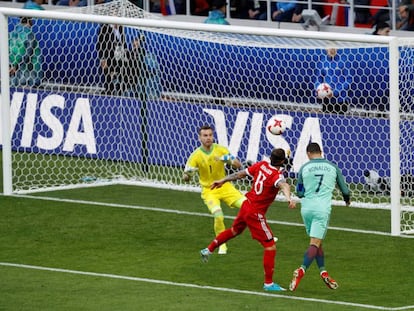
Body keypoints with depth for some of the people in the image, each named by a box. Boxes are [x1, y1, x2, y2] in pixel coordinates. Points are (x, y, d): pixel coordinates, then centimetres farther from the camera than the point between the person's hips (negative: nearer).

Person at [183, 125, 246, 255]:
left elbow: (238, 165, -4)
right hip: (209, 191, -3)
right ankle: (222, 246, -2)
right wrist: (187, 175, -35)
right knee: (218, 216, -25)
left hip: (224, 186, 3)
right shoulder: (196, 156, -12)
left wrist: (227, 159, -25)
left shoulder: (220, 150, -6)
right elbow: (186, 177, -10)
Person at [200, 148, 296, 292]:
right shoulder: (276, 175, -23)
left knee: (235, 230, 35)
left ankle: (208, 250, 49)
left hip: (246, 204, 8)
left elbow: (241, 173, 8)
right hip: (256, 213, -8)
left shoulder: (262, 165, -3)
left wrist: (223, 180, 20)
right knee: (270, 246, -3)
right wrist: (289, 198, -66)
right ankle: (268, 283, -1)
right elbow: (283, 185, -47)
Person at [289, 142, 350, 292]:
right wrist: (347, 199, 36)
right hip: (323, 209, -2)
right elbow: (345, 190, 14)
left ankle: (323, 272, 13)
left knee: (316, 241, 18)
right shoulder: (333, 167, 6)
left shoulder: (304, 168, 4)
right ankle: (301, 270, -27)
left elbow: (299, 193, 8)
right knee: (315, 243, -8)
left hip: (306, 208, 2)